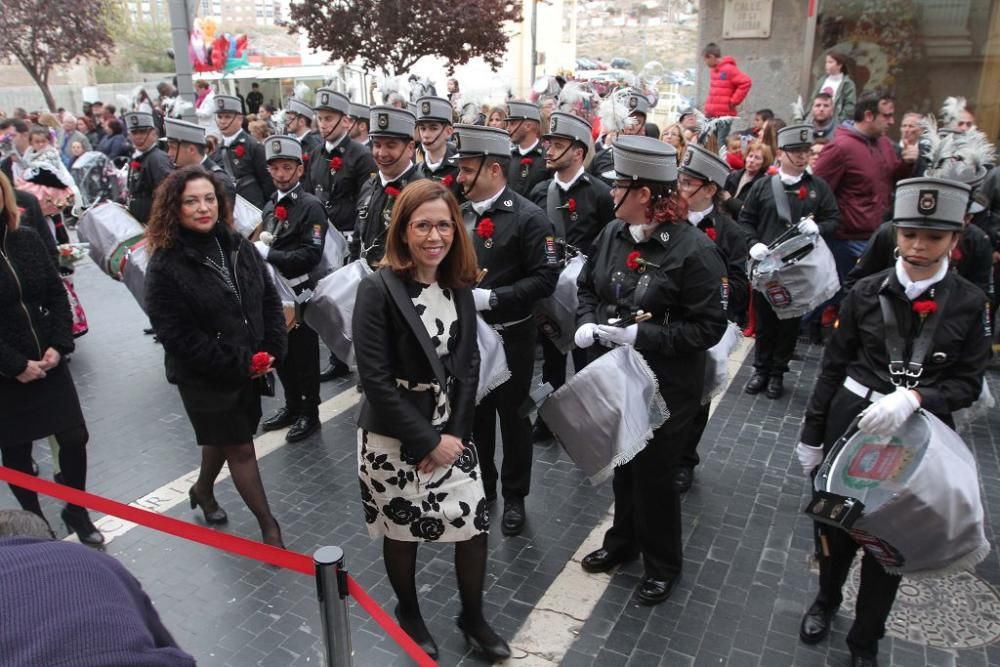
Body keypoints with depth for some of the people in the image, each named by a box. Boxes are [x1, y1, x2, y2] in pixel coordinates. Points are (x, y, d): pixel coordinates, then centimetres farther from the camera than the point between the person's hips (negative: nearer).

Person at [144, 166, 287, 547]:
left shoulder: (237, 246, 0)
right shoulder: (166, 265, -17)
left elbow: (269, 299, 4)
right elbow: (176, 335, -19)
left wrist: (272, 351, -8)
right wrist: (236, 366, -18)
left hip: (252, 369, 6)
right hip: (206, 378, -5)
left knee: (223, 437, 23)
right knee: (240, 448, 5)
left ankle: (202, 491, 50)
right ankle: (268, 524, 21)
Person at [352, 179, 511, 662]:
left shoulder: (458, 288, 1)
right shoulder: (378, 290, -16)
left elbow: (468, 365, 2)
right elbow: (375, 379, -19)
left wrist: (453, 433, -8)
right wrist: (427, 441, -16)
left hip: (450, 430, 4)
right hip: (394, 436, -4)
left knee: (475, 526, 6)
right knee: (402, 531, 13)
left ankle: (473, 617, 32)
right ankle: (408, 614, 41)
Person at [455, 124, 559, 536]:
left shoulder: (529, 217, -14)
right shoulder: (460, 213, 5)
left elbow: (545, 278, -18)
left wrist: (490, 298, -24)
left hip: (510, 338, -5)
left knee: (512, 417, 10)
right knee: (473, 415, 17)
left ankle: (514, 497, 28)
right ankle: (479, 488, 37)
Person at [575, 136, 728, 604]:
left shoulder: (693, 249, -19)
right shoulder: (613, 234, -1)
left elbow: (709, 327, -18)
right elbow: (587, 287, 12)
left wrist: (640, 335, -25)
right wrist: (586, 323, -9)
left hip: (664, 385, -6)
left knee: (652, 472, 8)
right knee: (622, 462, 22)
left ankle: (662, 566, 33)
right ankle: (623, 541, 46)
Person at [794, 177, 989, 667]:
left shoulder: (969, 304, -5)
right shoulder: (867, 292, -5)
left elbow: (968, 383, -5)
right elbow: (833, 367, -1)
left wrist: (914, 397, -26)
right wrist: (812, 436, 1)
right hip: (851, 423, 0)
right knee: (836, 520, 15)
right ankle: (826, 599, 46)